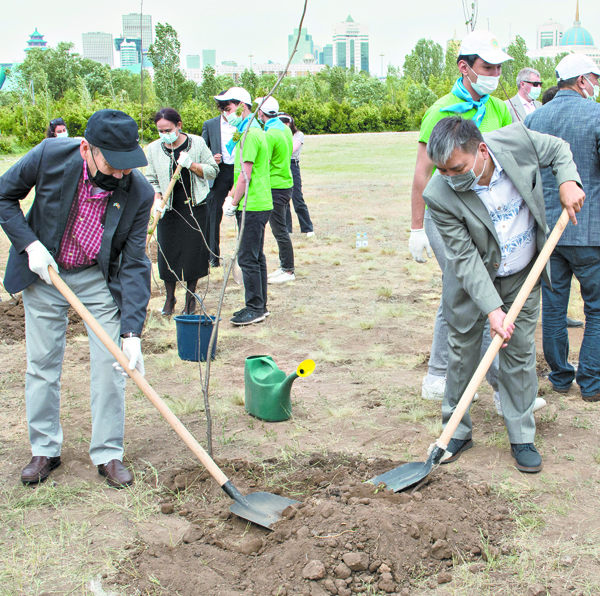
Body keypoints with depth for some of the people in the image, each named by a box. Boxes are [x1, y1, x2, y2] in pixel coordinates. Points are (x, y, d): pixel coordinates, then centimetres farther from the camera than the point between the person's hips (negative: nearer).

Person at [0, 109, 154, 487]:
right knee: (43, 363, 7)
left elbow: (135, 265, -20)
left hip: (99, 278, 0)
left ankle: (108, 454, 12)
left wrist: (132, 331, -28)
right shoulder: (51, 156, -24)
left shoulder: (139, 193, -23)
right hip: (44, 272, 1)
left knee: (109, 364, -3)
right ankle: (45, 450, 22)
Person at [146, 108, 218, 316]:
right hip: (168, 210, 1)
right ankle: (170, 297, 21)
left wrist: (191, 165, -15)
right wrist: (157, 200, -12)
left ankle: (190, 297, 20)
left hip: (195, 207, -1)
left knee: (193, 253, 2)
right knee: (168, 253, 2)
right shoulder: (154, 149, 1)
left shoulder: (197, 143, -2)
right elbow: (151, 180, 6)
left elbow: (213, 171, 1)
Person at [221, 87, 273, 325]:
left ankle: (255, 308, -1)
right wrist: (231, 196, 12)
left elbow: (246, 175, -18)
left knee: (247, 258, -6)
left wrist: (234, 203, -10)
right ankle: (260, 306, 20)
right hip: (257, 205, 10)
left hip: (253, 207, -10)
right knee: (256, 257, 13)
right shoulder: (251, 132, 18)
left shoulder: (250, 135, -15)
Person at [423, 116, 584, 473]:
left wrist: (568, 181, -19)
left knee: (520, 354, 7)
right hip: (472, 280, -1)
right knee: (462, 352, 7)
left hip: (524, 275, 2)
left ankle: (522, 437, 22)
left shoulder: (516, 139, -23)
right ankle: (457, 432, 26)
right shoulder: (440, 195, -28)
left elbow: (558, 149, 0)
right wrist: (492, 308, -31)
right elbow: (465, 257, -25)